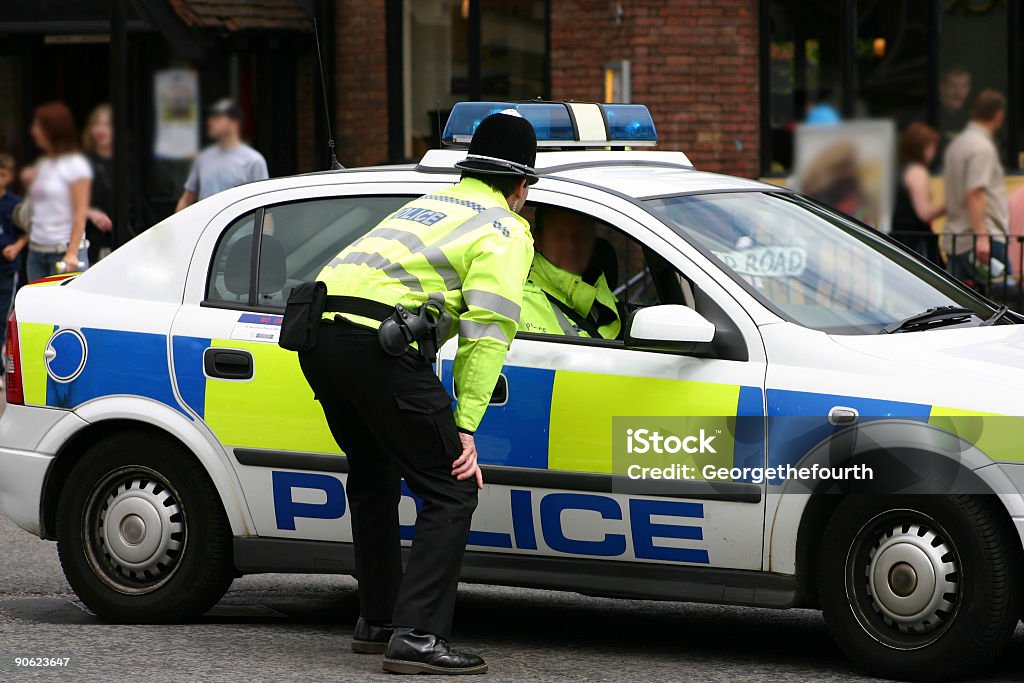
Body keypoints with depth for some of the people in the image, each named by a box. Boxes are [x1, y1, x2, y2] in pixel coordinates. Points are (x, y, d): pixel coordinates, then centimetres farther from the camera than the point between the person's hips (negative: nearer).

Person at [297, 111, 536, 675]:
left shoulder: (430, 205, 31)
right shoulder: (506, 230, 7)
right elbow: (487, 330, -4)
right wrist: (465, 426, -5)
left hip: (319, 334, 9)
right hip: (377, 343, -8)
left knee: (373, 476, 27)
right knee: (452, 492, -3)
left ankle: (376, 620, 33)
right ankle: (417, 637, -13)